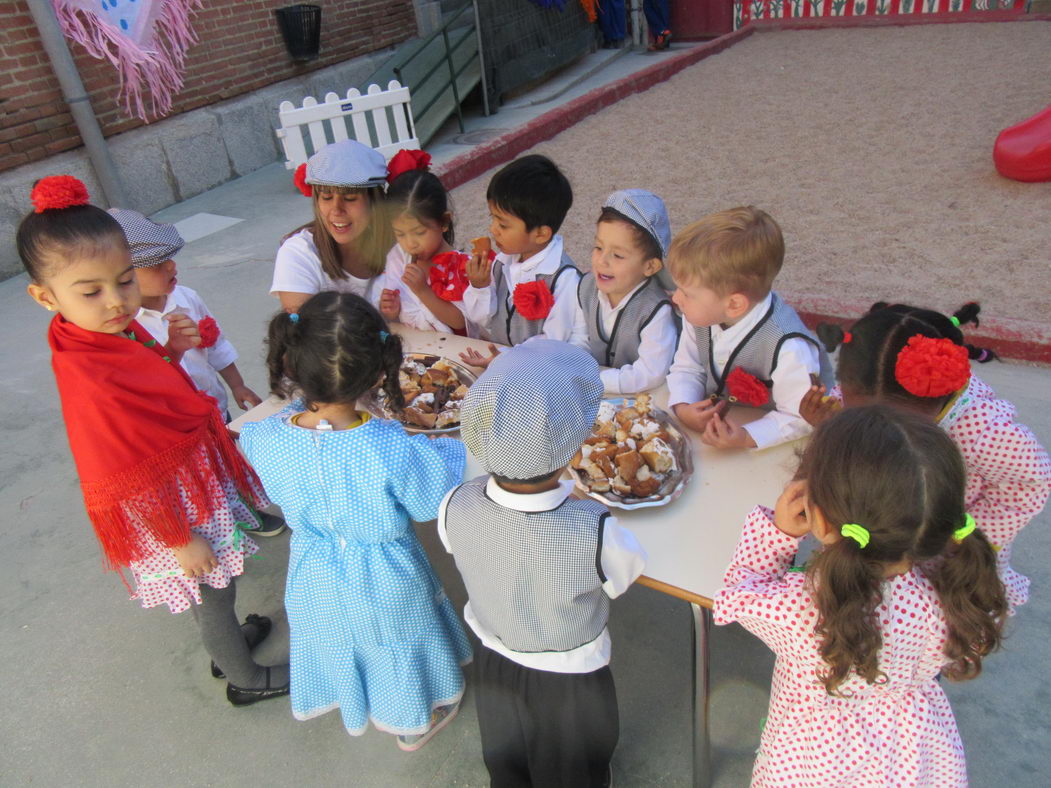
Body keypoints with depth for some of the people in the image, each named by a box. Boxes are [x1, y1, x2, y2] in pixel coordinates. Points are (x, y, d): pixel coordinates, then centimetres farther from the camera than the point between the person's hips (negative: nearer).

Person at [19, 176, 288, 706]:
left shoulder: (121, 330, -7)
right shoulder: (89, 381, -31)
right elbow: (130, 480, -25)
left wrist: (169, 351, -8)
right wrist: (181, 541, -16)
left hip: (195, 477, 8)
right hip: (171, 511, -8)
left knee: (215, 591, 29)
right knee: (213, 594, 15)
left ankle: (229, 642, 55)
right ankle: (246, 679, 39)